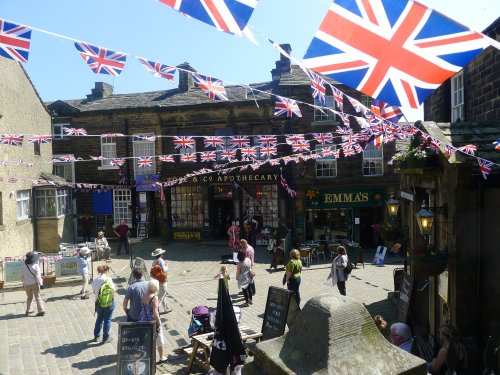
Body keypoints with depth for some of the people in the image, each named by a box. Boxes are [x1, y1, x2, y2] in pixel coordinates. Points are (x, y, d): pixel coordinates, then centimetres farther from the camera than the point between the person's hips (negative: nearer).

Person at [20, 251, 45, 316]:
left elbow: (22, 276, 6)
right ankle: (41, 310, -4)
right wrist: (40, 283, -7)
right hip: (34, 284, -4)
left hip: (26, 284, 4)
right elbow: (38, 276, -16)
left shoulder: (23, 265, -5)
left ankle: (28, 310, 25)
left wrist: (23, 282, 20)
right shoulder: (35, 265, -17)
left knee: (29, 297, 22)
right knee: (38, 297, 1)